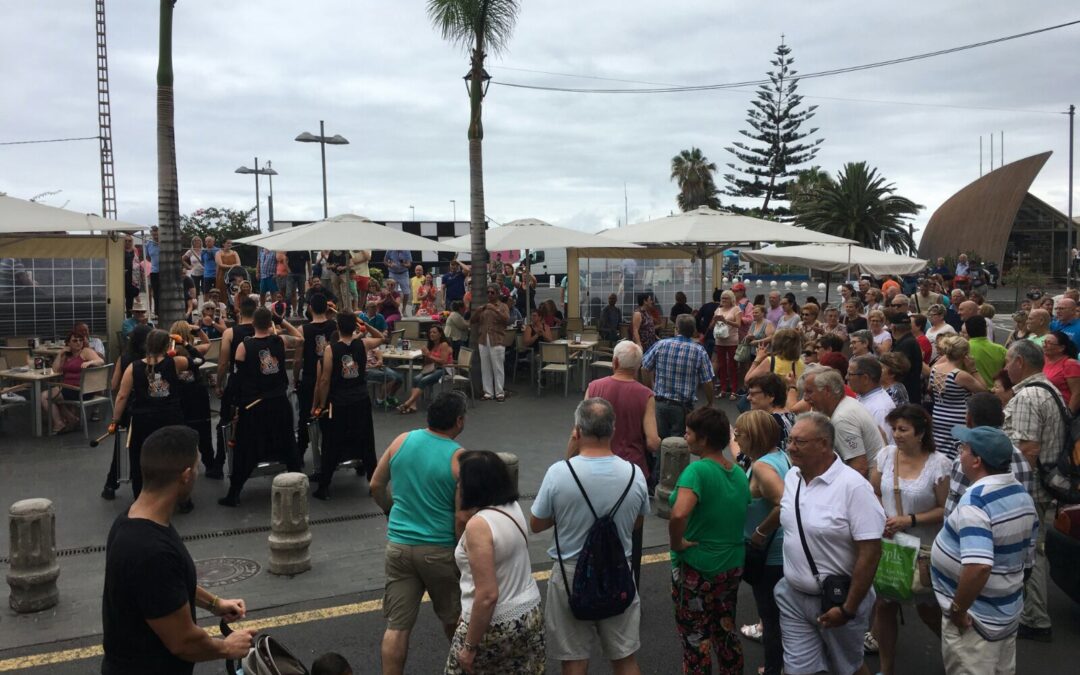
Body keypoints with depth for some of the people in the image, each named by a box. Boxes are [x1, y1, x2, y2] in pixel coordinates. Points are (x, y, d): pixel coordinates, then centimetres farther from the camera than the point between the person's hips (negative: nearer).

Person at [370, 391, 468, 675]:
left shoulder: (402, 440, -2)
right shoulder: (460, 458, -15)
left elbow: (376, 486, 8)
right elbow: (462, 518, -16)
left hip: (399, 545, 3)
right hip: (439, 550, -3)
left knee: (397, 626, 7)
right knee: (452, 617, 21)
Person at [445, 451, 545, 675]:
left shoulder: (479, 525, -25)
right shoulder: (513, 507, -2)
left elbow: (487, 596, -26)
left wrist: (470, 646, -17)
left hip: (495, 625, -7)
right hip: (529, 614, 7)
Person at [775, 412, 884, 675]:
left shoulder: (852, 486, -21)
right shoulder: (791, 477, 0)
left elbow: (870, 552, -21)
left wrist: (848, 609, -18)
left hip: (838, 599, -5)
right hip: (793, 596, 5)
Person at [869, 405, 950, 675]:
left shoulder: (939, 463, -13)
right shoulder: (886, 454, -3)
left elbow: (945, 509, -11)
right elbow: (873, 495, 5)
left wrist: (910, 520, -20)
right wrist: (880, 520, -13)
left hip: (924, 549, -3)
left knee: (927, 609, 11)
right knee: (884, 606, 10)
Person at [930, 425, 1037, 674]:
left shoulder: (975, 500, -27)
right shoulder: (1022, 494, 2)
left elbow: (978, 567, -37)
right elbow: (1026, 551, 13)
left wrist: (957, 609, -24)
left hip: (976, 619, -9)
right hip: (1008, 611, 9)